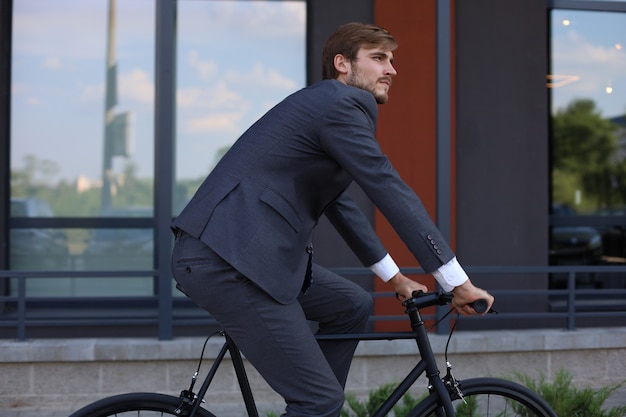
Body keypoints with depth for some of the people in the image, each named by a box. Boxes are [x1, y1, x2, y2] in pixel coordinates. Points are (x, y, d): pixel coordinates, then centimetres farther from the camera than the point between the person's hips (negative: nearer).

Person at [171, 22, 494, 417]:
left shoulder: (323, 103, 23)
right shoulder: (342, 103, -8)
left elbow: (339, 202, 32)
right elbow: (392, 192, -12)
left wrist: (393, 275, 34)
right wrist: (459, 283, -9)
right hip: (223, 261, -10)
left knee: (353, 306, 22)